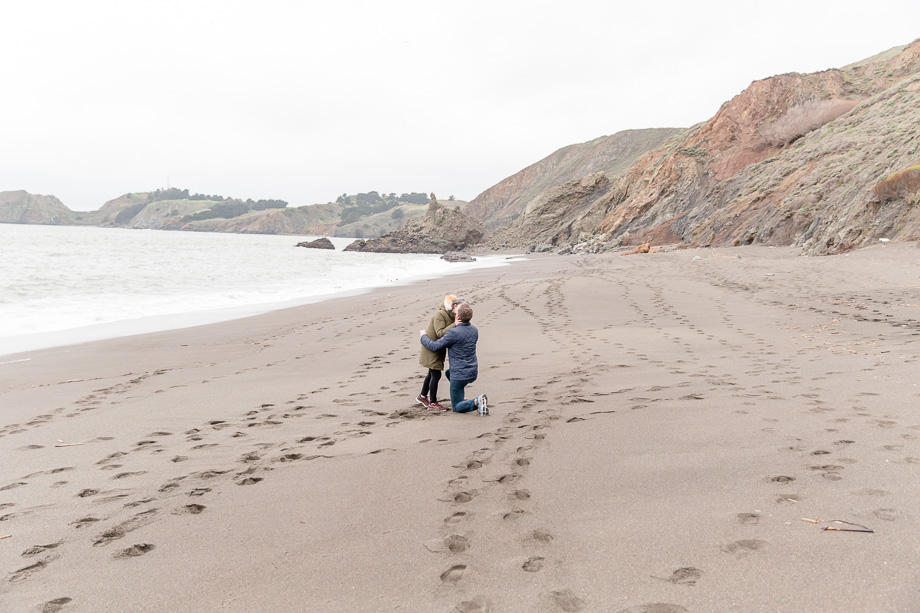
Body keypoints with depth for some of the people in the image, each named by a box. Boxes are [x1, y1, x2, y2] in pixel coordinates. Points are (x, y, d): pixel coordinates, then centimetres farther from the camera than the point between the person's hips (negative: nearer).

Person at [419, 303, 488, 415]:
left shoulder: (454, 333, -23)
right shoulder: (474, 330, -2)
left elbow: (435, 346, -14)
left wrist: (423, 336, 5)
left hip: (460, 376, -7)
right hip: (473, 373, 7)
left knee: (457, 408, 8)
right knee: (448, 372, 37)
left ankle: (477, 402, -18)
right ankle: (460, 399, 33)